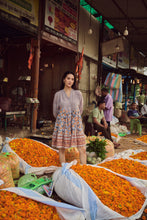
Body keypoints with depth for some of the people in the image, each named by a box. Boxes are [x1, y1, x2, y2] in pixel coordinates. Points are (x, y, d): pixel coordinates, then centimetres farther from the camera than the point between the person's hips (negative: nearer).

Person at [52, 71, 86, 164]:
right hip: (62, 122, -1)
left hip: (76, 122, 1)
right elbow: (55, 111, 11)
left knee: (82, 149, -5)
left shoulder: (78, 94, 6)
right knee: (62, 148, 2)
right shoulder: (58, 94, 3)